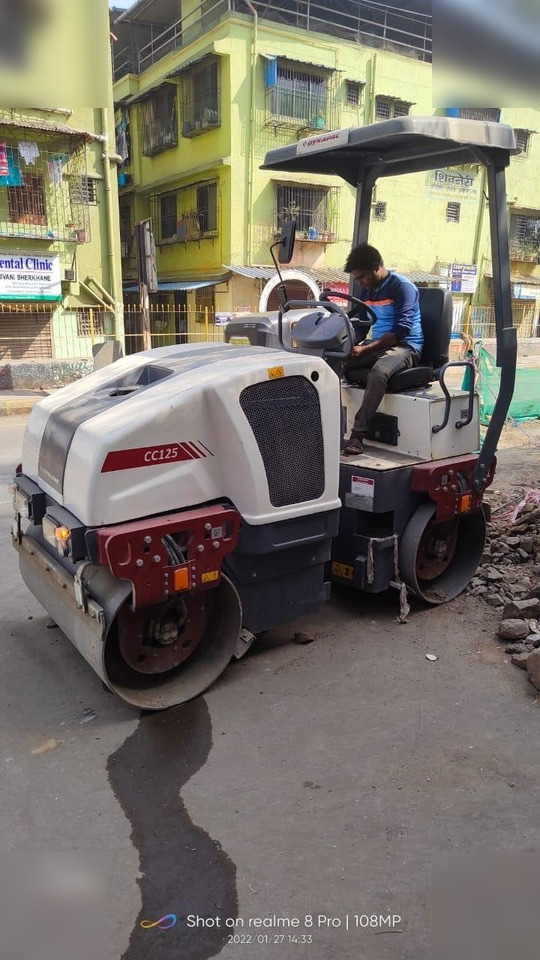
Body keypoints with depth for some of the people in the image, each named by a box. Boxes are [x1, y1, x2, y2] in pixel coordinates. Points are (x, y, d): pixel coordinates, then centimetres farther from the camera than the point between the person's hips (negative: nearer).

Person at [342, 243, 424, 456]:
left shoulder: (403, 287, -11)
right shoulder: (365, 290, 12)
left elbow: (401, 331, -20)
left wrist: (365, 349, -25)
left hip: (405, 346, -7)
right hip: (376, 346, 7)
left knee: (379, 371, -40)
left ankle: (358, 434, -37)